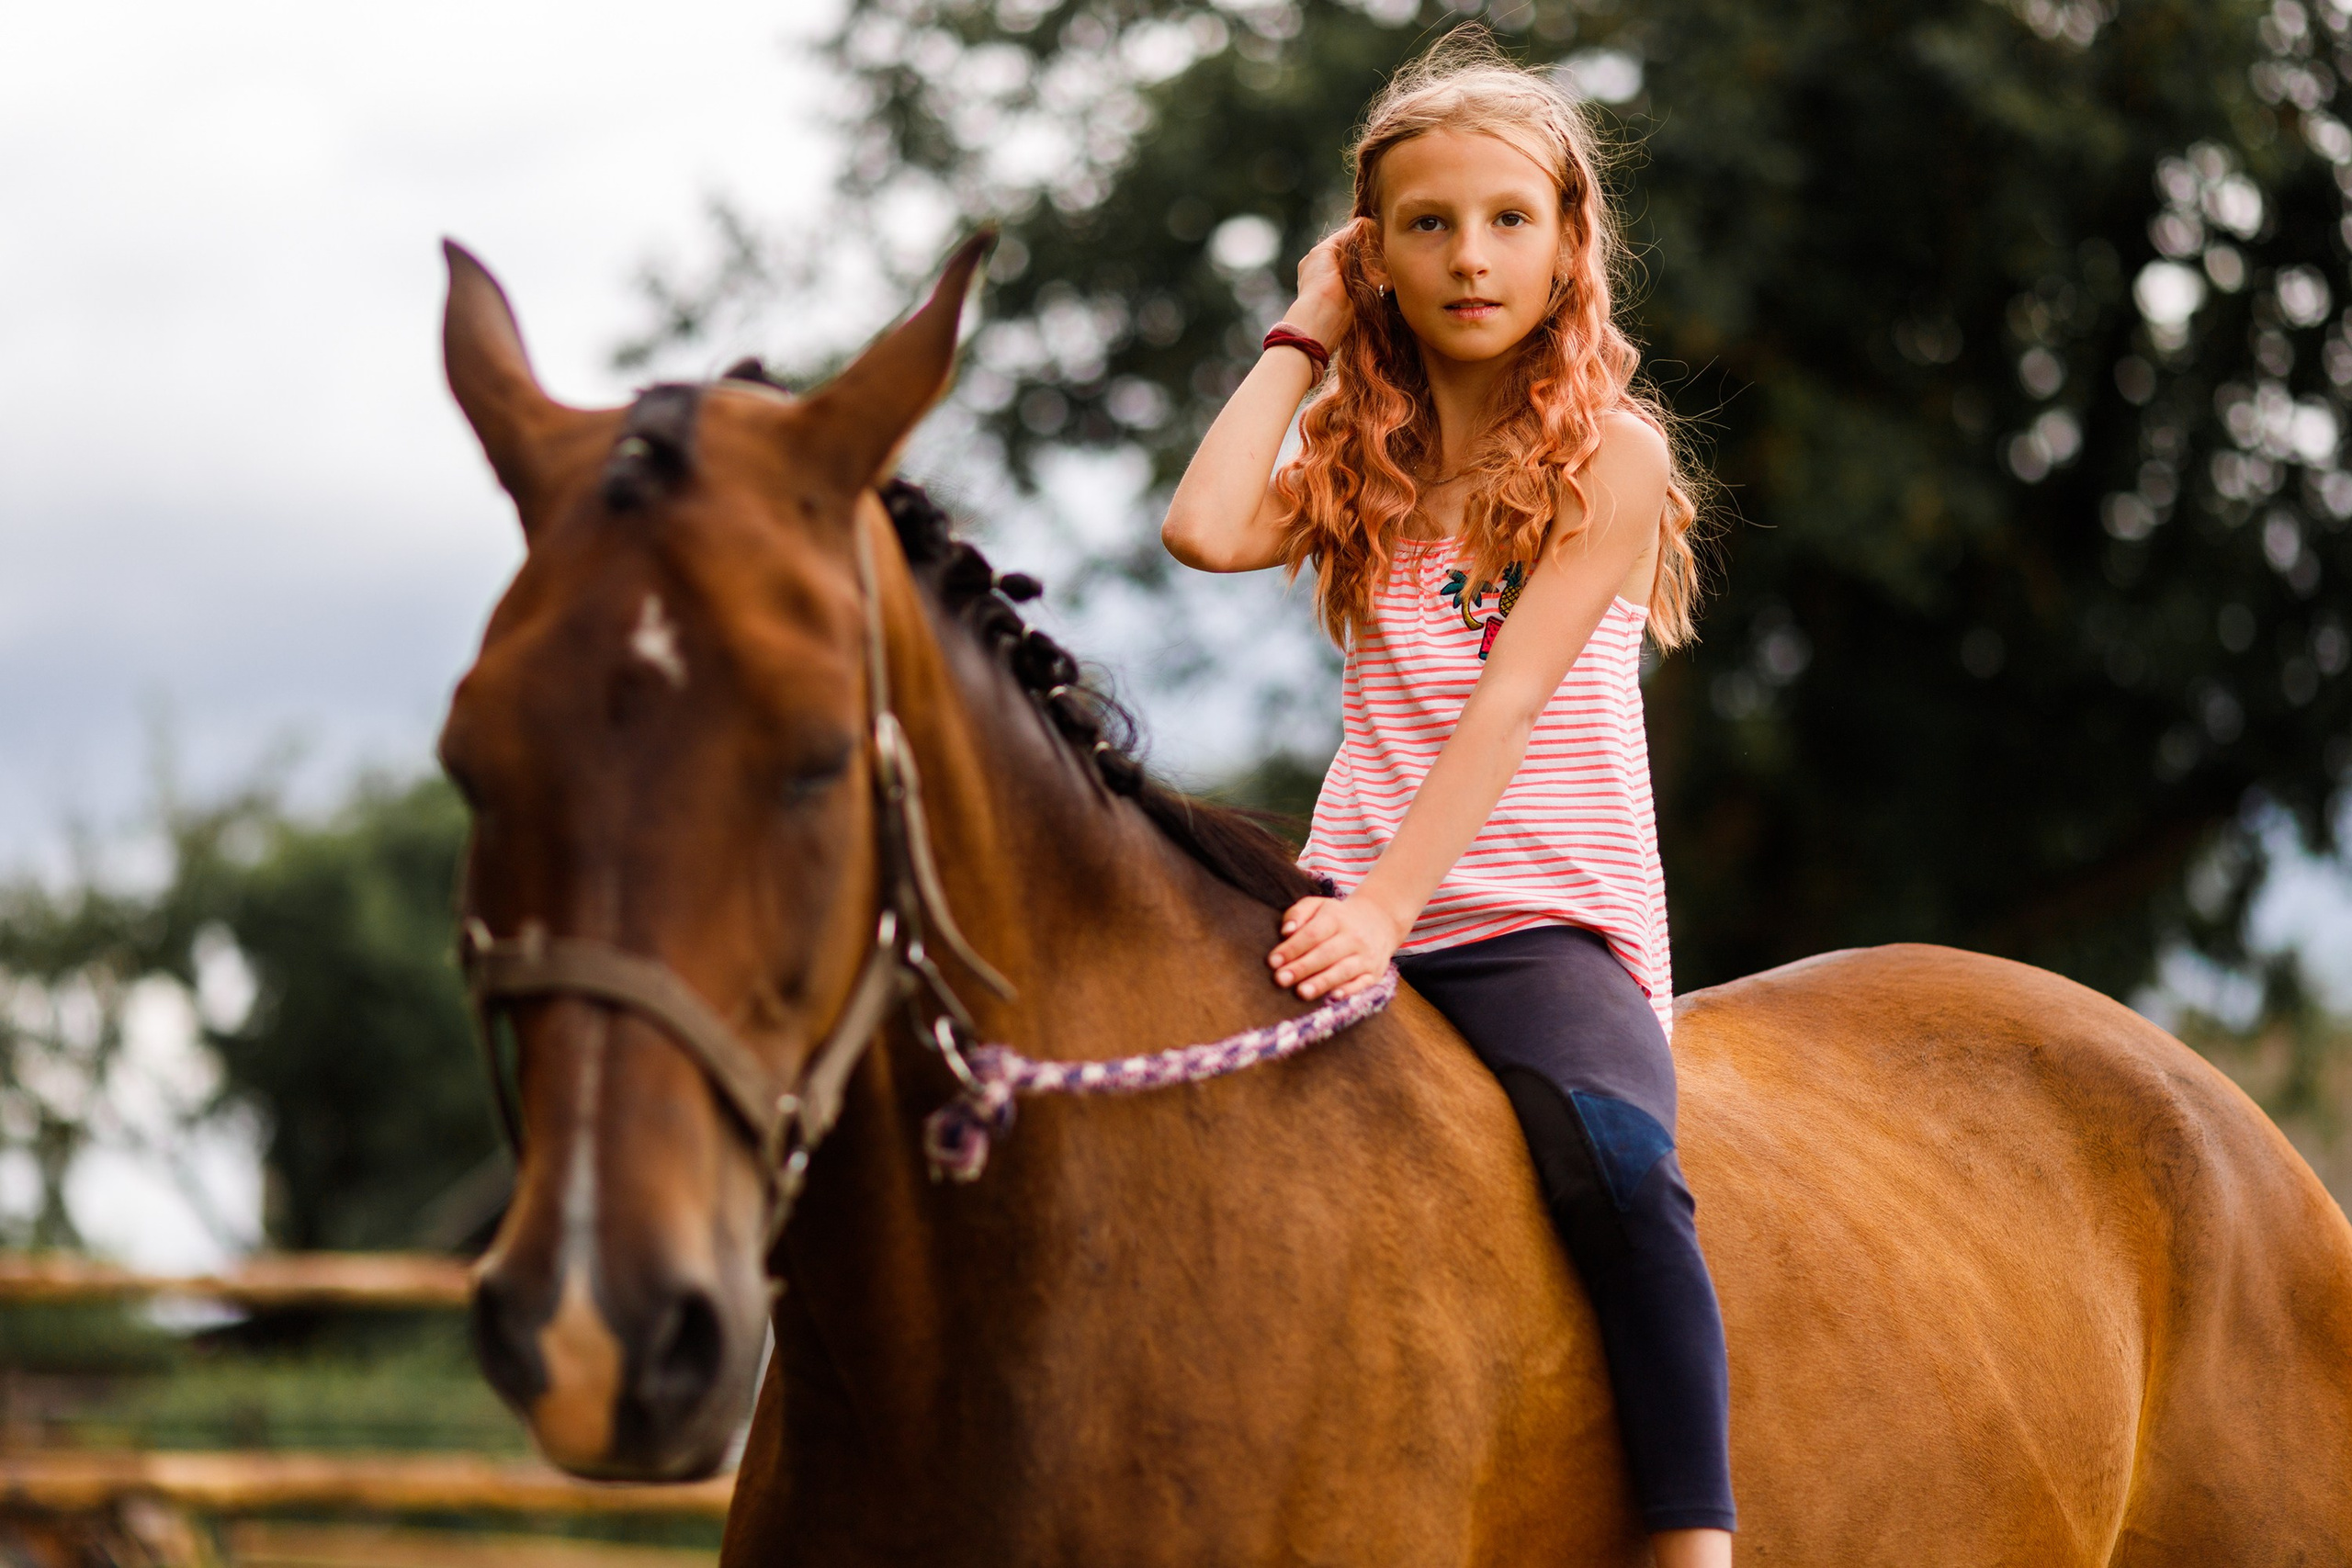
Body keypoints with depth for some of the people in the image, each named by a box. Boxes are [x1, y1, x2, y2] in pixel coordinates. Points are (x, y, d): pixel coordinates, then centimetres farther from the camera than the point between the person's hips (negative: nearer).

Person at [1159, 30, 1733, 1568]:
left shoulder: (1609, 457, -1)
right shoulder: (1366, 465, 15)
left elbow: (1509, 697, -12)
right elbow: (1206, 529, -5)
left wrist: (1388, 909, -22)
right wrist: (1301, 338, 6)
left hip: (1548, 917, -5)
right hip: (1362, 903, 5)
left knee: (1613, 1157, -33)